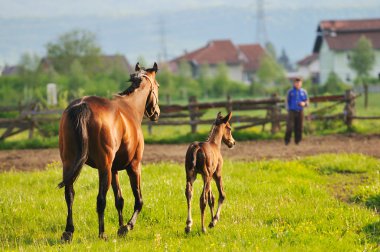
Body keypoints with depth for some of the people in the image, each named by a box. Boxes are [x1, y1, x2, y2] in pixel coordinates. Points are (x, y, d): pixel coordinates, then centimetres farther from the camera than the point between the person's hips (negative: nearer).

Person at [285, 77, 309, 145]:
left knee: (299, 128, 2)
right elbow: (287, 101, 7)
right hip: (292, 111, -2)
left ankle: (298, 141, 14)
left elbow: (307, 102, 11)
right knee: (290, 127, -11)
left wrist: (304, 104, -11)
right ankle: (287, 141, 0)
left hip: (300, 112, 2)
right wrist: (288, 109, -4)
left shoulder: (303, 92, 7)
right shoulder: (290, 91, 3)